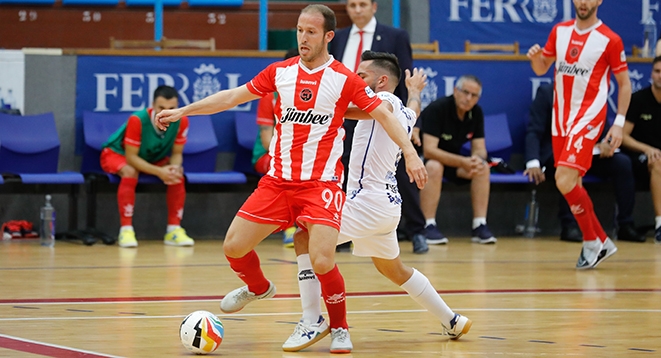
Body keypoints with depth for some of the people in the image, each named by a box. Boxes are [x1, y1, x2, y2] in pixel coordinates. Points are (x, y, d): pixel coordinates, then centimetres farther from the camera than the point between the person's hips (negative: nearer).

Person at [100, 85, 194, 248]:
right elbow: (131, 157, -31)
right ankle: (126, 230, -33)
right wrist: (159, 171, -42)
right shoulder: (137, 120, -35)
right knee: (130, 172, -37)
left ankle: (174, 230, -16)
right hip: (117, 153, -4)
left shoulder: (181, 121, -23)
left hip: (153, 158, 4)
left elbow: (177, 154, -11)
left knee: (178, 173, -22)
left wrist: (174, 168, -35)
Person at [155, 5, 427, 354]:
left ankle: (340, 328, 6)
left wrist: (410, 153, -19)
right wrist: (183, 110, 11)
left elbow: (384, 115, -6)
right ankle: (258, 288, 35)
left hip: (321, 183, -4)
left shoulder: (344, 79, -5)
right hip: (278, 179, 4)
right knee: (233, 247, 1)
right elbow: (233, 97, 13)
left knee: (322, 262, -20)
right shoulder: (280, 72, 6)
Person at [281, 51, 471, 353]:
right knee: (394, 270, 26)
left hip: (369, 201, -10)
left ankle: (313, 320, -17)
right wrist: (414, 90, 63)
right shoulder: (405, 113, 18)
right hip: (386, 203, 10)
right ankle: (452, 321, 36)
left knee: (305, 237, -13)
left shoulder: (386, 99, -8)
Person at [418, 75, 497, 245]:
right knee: (434, 167, -38)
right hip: (421, 158, -6)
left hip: (452, 159, 6)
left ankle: (480, 225, -16)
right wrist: (462, 162, -42)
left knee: (483, 167, -17)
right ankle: (428, 227, -33)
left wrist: (478, 160, -30)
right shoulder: (437, 109, -26)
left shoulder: (476, 113, -6)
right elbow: (429, 150, -32)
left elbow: (479, 149, -4)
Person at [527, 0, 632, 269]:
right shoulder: (560, 31, 8)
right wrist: (536, 57, -7)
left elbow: (624, 83, 0)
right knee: (572, 184, 8)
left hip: (588, 117, -6)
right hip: (561, 116, 6)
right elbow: (542, 68, 17)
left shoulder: (610, 40, -6)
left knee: (565, 180, -18)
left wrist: (619, 122, -7)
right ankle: (602, 242, 22)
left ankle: (591, 241, -1)